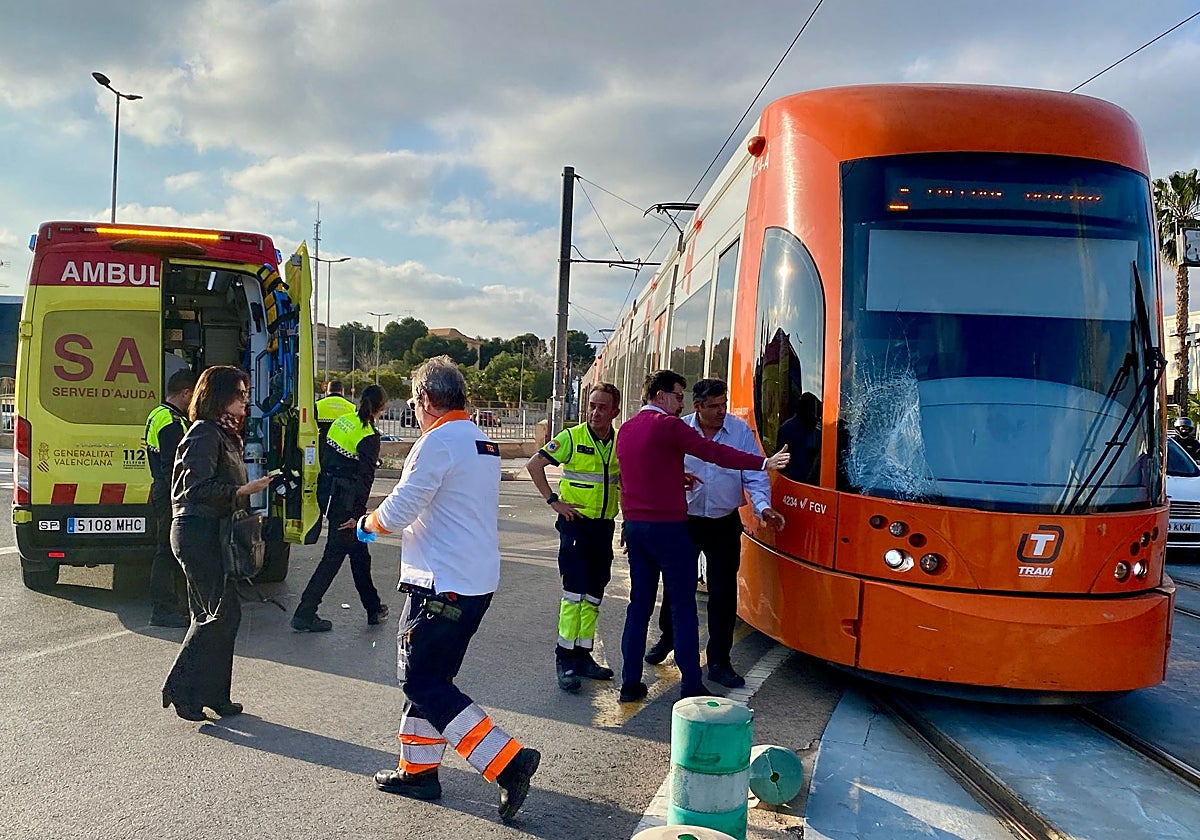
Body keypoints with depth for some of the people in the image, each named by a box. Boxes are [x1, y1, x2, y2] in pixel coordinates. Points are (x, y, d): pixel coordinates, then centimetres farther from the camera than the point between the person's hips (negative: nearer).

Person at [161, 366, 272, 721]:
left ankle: (212, 695, 18)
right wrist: (242, 491, -20)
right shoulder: (205, 434, -12)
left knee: (209, 615, 12)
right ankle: (181, 689, 0)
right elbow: (197, 488, -21)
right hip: (199, 534, -10)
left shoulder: (224, 434, 18)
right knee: (224, 612, -9)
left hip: (211, 535, 10)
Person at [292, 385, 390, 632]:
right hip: (347, 502, -8)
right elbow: (364, 478, -17)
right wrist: (357, 514, -15)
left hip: (331, 493, 8)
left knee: (359, 551, 17)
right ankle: (305, 614, 3)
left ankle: (373, 608, 28)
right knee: (334, 556, 0)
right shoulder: (369, 437, -16)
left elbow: (325, 459, 12)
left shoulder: (342, 421, 6)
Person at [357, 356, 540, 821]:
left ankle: (508, 761, -6)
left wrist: (367, 523, 5)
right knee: (429, 678, 18)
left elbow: (398, 511, -16)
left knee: (422, 683, -2)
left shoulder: (439, 441, -15)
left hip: (442, 584, -9)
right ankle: (418, 769, 28)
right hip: (477, 580, 9)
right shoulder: (483, 443, 13)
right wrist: (390, 522, 25)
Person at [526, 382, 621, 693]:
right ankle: (564, 659, 0)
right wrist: (553, 500, -12)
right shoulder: (572, 438, -9)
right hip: (576, 524, -5)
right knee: (575, 593, -8)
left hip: (604, 527, 5)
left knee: (593, 596, 11)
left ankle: (583, 655, 22)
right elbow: (535, 464, -9)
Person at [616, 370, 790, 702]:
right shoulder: (668, 425, -10)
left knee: (639, 603, 12)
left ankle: (630, 682, 14)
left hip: (635, 525, 7)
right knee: (682, 606, 1)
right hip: (668, 526, -7)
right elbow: (712, 451, -18)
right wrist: (764, 462, -20)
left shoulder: (626, 429, 13)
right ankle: (691, 685, 5)